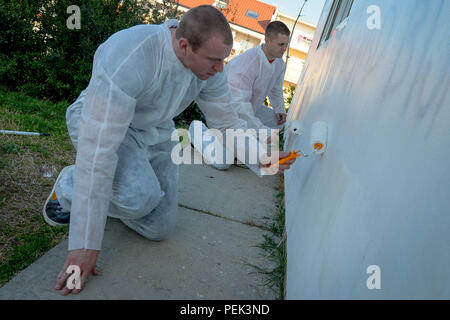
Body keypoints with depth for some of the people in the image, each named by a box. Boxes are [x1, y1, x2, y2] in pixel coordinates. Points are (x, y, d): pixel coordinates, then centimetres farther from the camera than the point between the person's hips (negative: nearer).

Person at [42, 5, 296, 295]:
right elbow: (98, 148, -39)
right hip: (100, 122, -5)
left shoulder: (210, 67, -17)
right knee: (141, 196, -33)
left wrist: (261, 155, -19)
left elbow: (227, 122, -1)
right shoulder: (130, 56, -38)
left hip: (156, 130, 6)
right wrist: (85, 245, -37)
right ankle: (68, 185, -1)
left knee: (160, 229, 2)